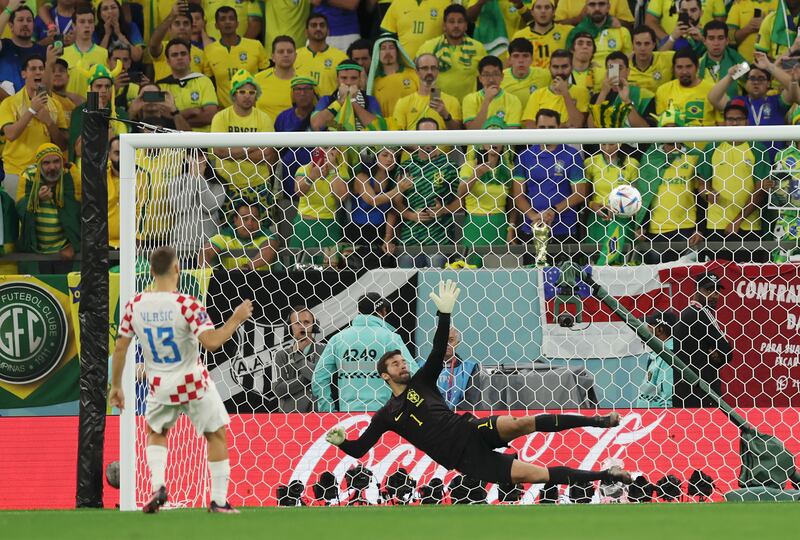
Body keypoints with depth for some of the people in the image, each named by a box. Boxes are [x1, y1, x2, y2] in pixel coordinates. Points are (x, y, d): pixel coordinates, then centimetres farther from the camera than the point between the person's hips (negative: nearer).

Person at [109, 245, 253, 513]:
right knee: (217, 435, 16)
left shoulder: (135, 305, -7)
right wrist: (236, 320, -14)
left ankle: (158, 486, 7)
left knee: (155, 433, 28)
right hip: (194, 384, -3)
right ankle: (218, 500, 15)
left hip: (160, 386, 3)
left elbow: (120, 348, 0)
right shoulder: (187, 305, -20)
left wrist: (115, 386, 11)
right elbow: (211, 341, -29)